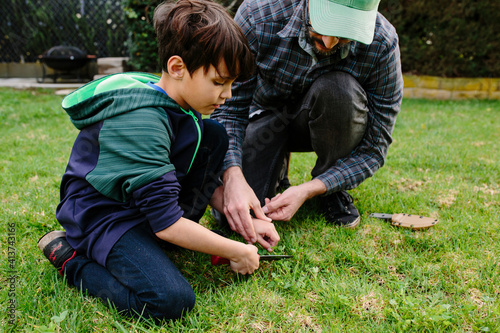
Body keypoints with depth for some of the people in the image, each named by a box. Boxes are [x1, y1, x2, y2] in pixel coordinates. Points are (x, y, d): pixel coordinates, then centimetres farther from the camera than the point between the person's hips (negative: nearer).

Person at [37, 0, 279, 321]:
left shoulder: (179, 103, 0)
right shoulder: (140, 121, -29)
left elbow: (207, 179, 10)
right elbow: (165, 222, -29)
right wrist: (236, 251, -18)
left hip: (147, 199, 9)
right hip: (101, 213, -8)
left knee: (214, 136, -1)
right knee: (172, 299, -29)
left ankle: (181, 231, 0)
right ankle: (70, 256, -5)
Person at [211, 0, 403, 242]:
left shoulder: (382, 43, -27)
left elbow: (375, 144, -21)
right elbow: (228, 108, -22)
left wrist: (307, 190, -31)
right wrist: (233, 177, -40)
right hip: (268, 117, 0)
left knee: (338, 88, -36)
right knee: (232, 213, -21)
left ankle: (333, 193, -8)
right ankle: (277, 168, 14)